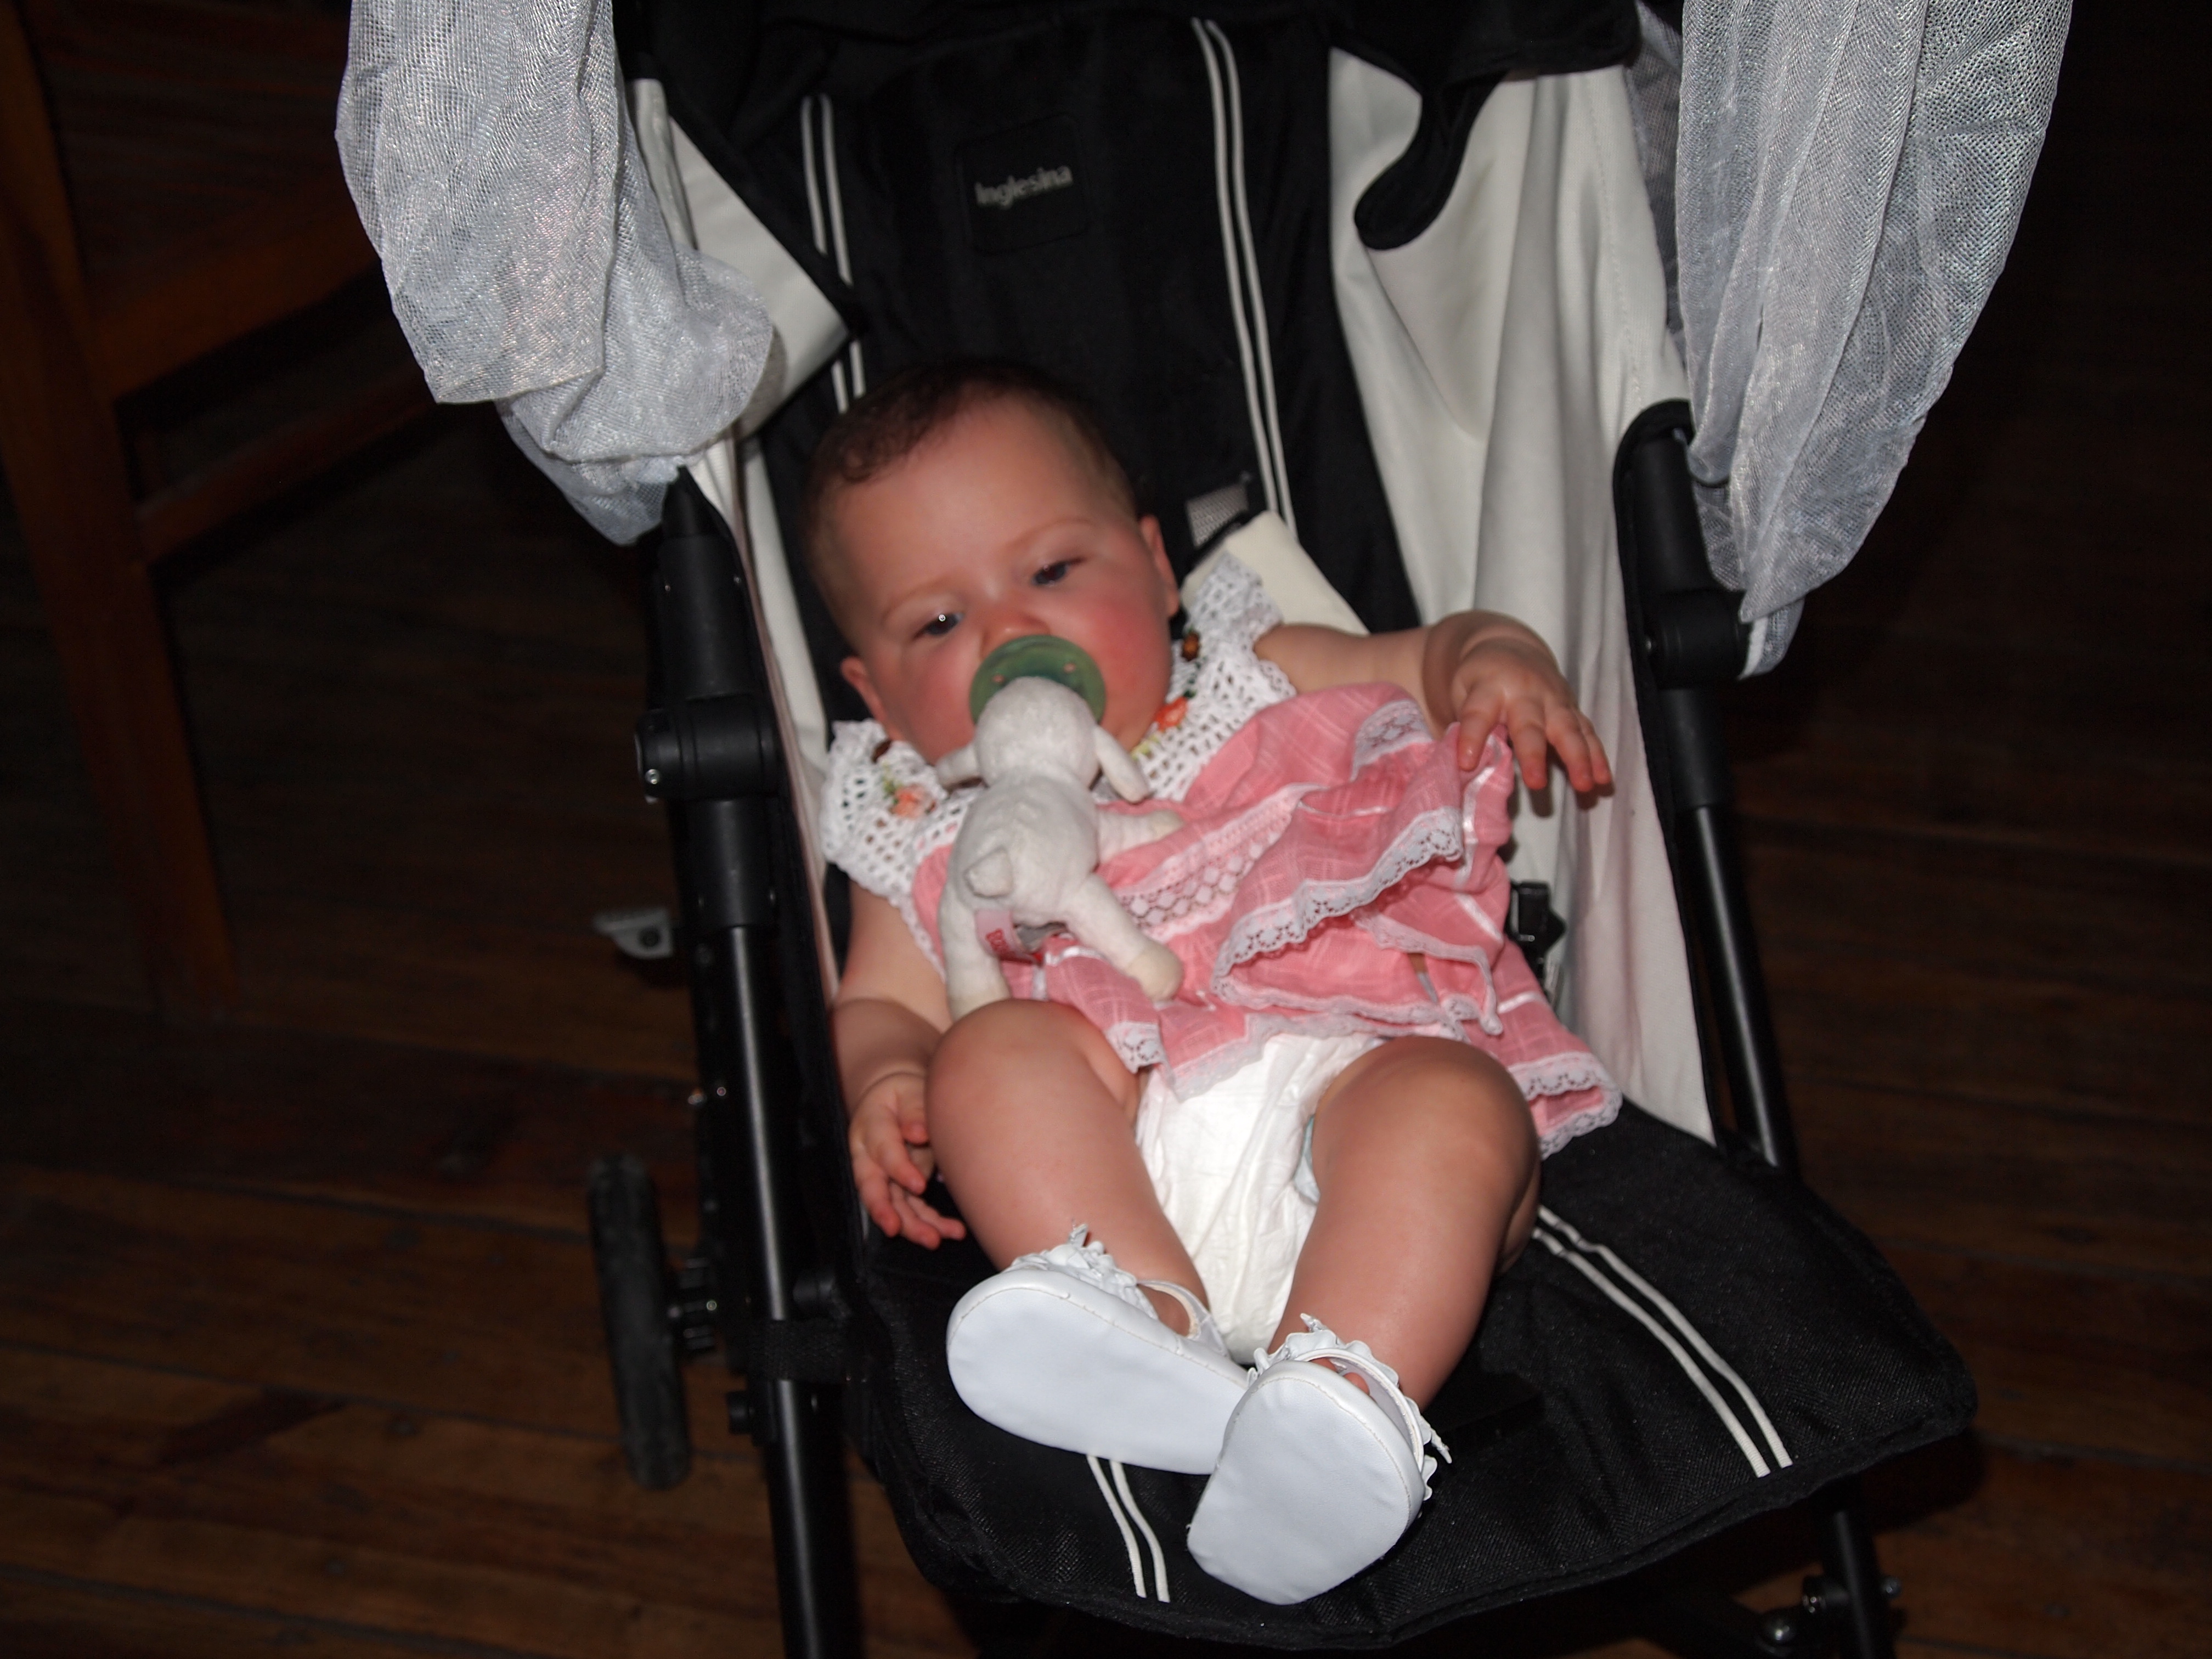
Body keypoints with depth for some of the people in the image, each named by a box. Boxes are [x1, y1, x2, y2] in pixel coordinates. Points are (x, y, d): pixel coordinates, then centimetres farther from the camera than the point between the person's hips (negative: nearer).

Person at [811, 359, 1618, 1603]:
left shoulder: (1256, 682, 27)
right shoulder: (923, 836, 26)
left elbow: (1427, 662, 27)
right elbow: (882, 1001, 21)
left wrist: (1494, 662, 2)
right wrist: (883, 1080, -3)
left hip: (1364, 1066, 0)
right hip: (1123, 1148, 1)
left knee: (1455, 1102, -32)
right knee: (992, 1055, -27)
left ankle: (1342, 1398, -53)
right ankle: (1150, 1330, -43)